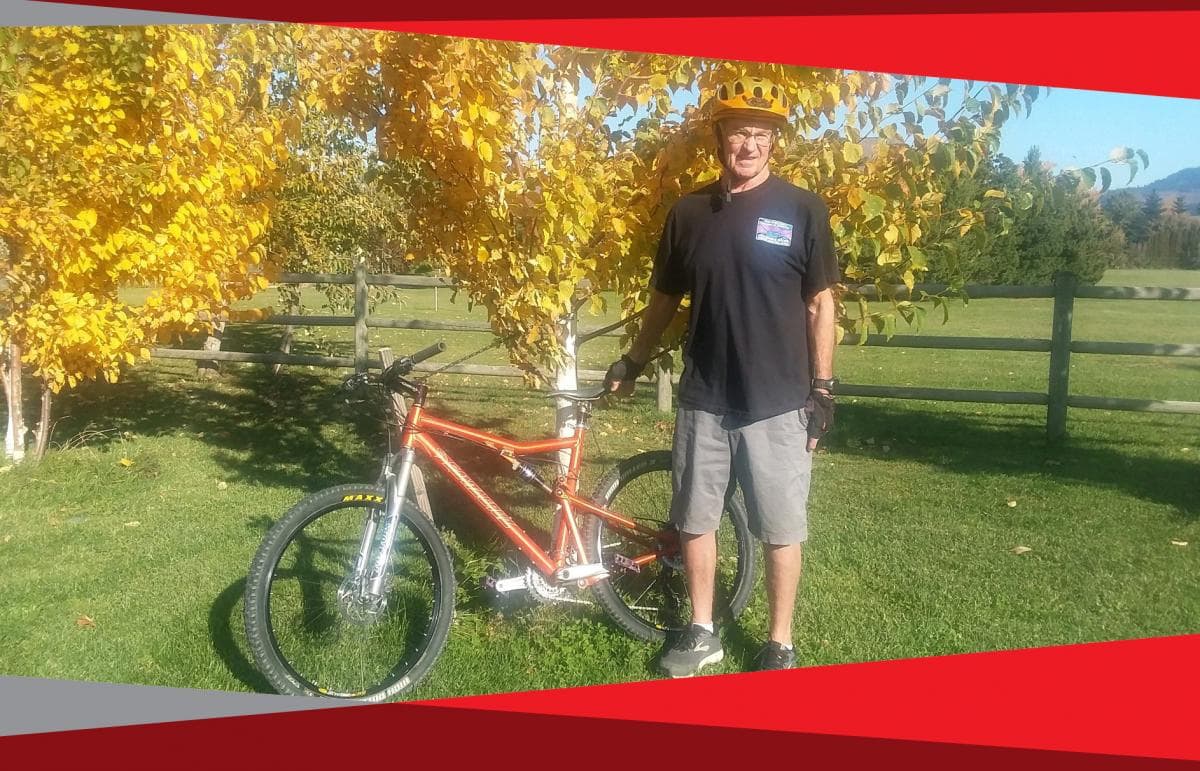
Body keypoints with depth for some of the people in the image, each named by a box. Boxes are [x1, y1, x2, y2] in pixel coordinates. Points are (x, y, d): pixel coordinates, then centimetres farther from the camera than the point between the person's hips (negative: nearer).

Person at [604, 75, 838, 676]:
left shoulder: (802, 209, -3)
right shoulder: (688, 212, 4)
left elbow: (820, 304, -2)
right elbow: (665, 298, 15)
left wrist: (822, 390, -5)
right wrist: (634, 360, 18)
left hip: (778, 402, -3)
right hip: (703, 400, 3)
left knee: (781, 530, 6)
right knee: (694, 520, 12)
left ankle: (780, 645, 23)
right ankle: (701, 632, 30)